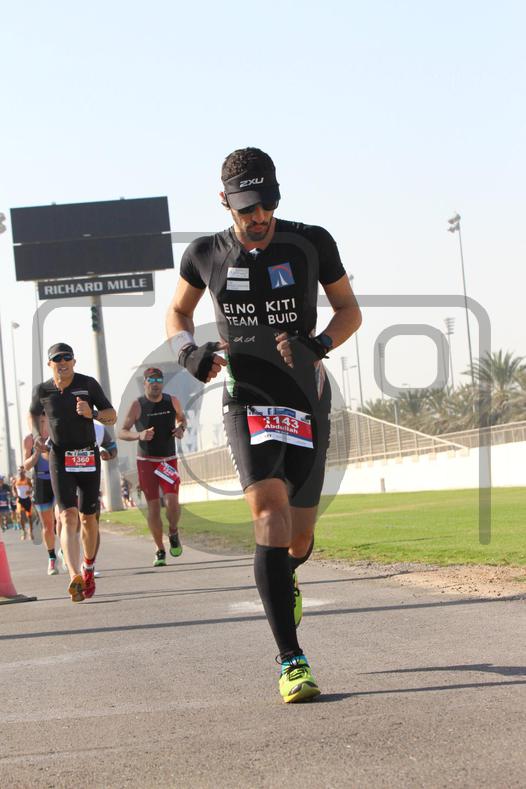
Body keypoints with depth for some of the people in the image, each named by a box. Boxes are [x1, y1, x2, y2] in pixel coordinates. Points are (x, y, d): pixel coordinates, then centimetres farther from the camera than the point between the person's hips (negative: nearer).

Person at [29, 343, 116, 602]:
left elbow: (112, 417, 1)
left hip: (88, 457, 1)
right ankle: (75, 578, -31)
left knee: (88, 518, 9)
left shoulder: (88, 384, -2)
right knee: (68, 517, -16)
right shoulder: (42, 391, 1)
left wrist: (92, 413, -18)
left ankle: (88, 568, 35)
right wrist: (36, 434, 3)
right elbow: (34, 414, 22)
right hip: (60, 458, -1)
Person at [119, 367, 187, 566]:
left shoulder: (172, 401, 1)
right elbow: (122, 432, -5)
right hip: (146, 462, -2)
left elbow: (181, 418, 21)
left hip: (169, 460, 2)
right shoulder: (137, 405, -7)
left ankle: (173, 533, 13)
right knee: (153, 506, -3)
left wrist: (181, 428, -2)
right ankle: (160, 551, 8)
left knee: (172, 501, -16)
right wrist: (139, 435, -24)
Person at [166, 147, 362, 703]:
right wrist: (189, 352, -6)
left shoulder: (311, 244, -3)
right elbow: (177, 313, 17)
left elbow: (349, 310, 7)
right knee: (270, 511, -23)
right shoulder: (206, 254, 0)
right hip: (246, 400, -1)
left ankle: (284, 580, 47)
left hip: (306, 400, 1)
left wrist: (316, 346, -13)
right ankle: (291, 660, -23)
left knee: (299, 539, 5)